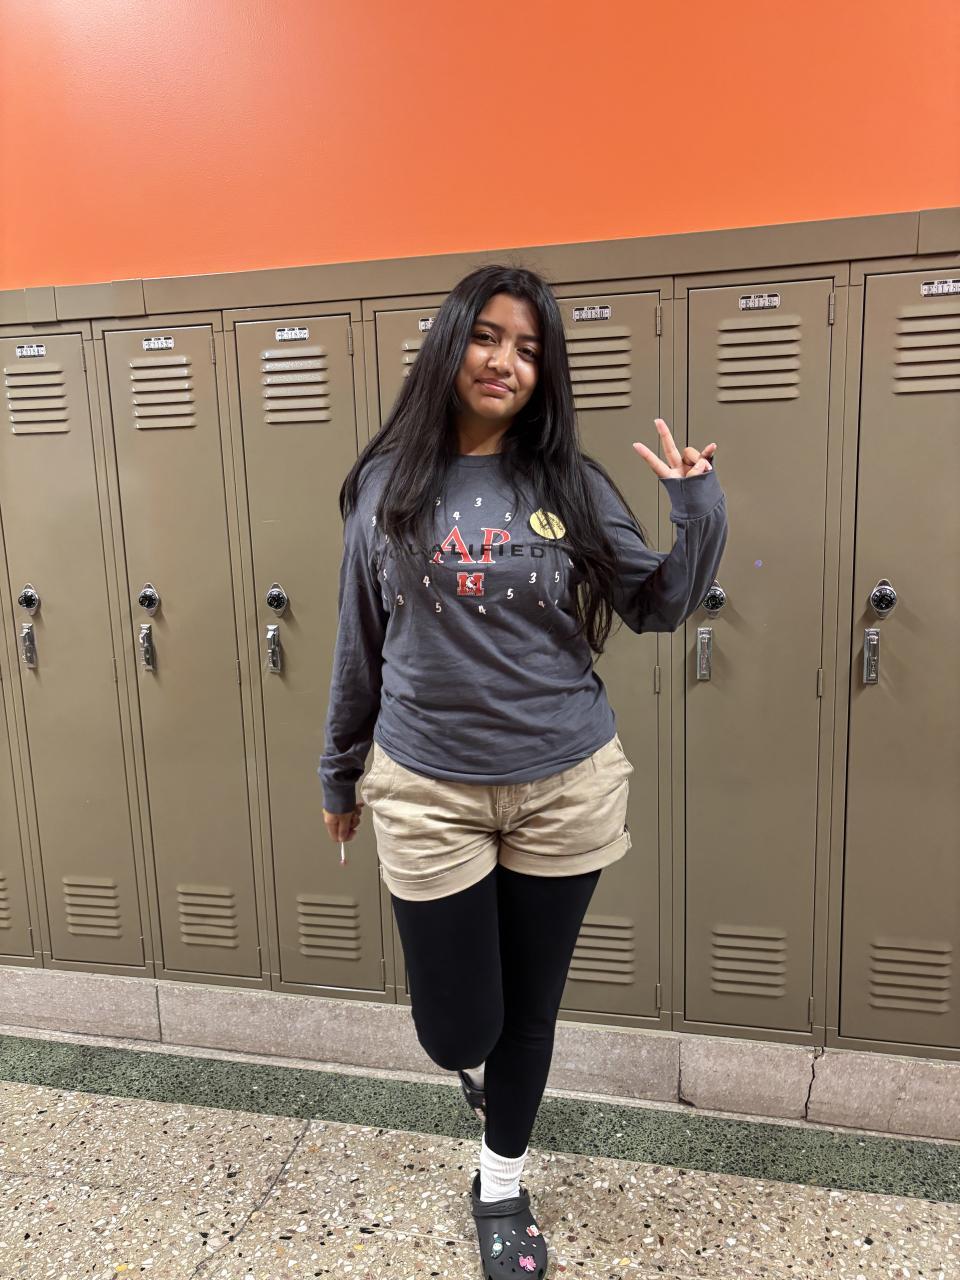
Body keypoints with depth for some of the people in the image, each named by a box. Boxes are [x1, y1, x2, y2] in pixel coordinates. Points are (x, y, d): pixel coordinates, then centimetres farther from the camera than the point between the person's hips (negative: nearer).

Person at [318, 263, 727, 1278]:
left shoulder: (573, 485, -2)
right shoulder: (388, 483, -1)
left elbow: (659, 608, 3)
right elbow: (359, 642, 6)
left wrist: (698, 509, -12)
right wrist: (338, 769, 13)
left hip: (565, 789, 1)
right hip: (428, 794, 0)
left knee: (531, 1007, 17)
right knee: (455, 1026, 8)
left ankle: (501, 1187, 45)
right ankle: (477, 1063, 49)